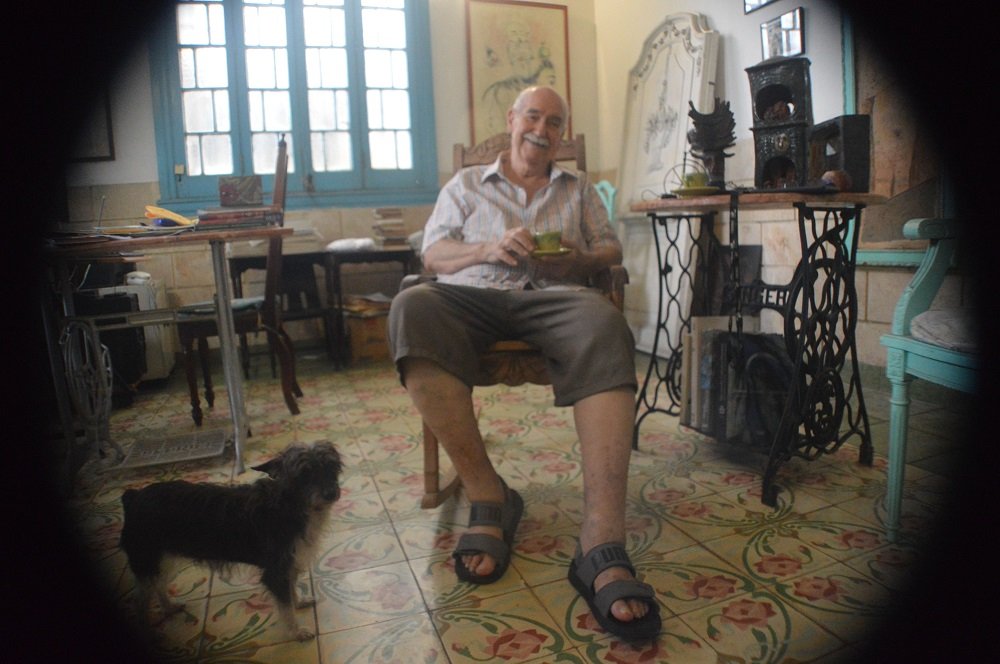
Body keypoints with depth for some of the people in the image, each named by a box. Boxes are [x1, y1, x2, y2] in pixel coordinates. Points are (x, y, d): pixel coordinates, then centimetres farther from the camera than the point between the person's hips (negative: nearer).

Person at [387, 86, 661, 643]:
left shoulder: (579, 188, 31)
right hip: (473, 293, 0)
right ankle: (489, 497, -30)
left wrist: (580, 257, 0)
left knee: (605, 326, -38)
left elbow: (612, 249, 24)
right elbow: (433, 253, 15)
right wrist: (489, 248, -5)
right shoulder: (467, 184, 27)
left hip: (556, 295, 0)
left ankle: (603, 548, -46)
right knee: (411, 308, -35)